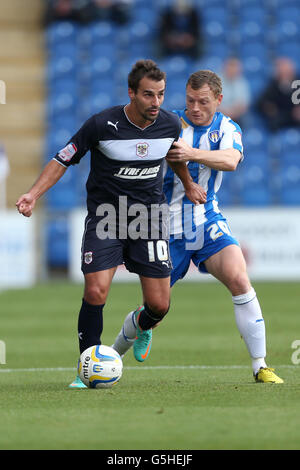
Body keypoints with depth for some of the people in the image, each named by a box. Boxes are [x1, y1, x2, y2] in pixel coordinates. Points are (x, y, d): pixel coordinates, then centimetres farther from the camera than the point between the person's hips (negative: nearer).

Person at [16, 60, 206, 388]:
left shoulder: (170, 125, -4)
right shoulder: (101, 124, -16)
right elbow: (63, 160, -6)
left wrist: (188, 184, 33)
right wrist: (34, 194, -18)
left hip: (148, 218, 3)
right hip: (105, 216, -3)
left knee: (159, 305, -1)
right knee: (96, 292, -18)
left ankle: (143, 326, 38)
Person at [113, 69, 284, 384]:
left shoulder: (227, 129, 1)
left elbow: (230, 160, -21)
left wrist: (192, 153, -37)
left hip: (209, 224, 1)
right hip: (169, 228, -1)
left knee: (238, 279, -22)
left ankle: (260, 367, -18)